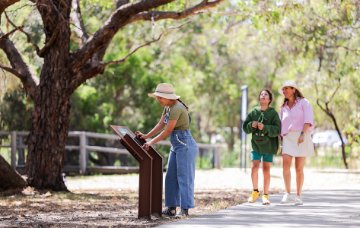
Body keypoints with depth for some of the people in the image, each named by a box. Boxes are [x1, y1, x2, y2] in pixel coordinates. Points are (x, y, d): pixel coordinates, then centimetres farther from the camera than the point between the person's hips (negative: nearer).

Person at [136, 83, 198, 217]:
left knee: (184, 177, -9)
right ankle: (171, 208, 12)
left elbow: (167, 131, -18)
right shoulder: (168, 107, 9)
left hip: (185, 145, -10)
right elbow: (161, 125, 13)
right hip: (176, 146, 10)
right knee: (171, 177, 9)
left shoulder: (177, 109, -21)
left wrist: (151, 142, -10)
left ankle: (185, 210, -8)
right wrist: (146, 136, 3)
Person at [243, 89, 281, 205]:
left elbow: (277, 130, -12)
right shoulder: (253, 112, 3)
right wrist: (251, 125, -16)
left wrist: (265, 128, -25)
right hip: (256, 144, 2)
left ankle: (265, 195, 9)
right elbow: (245, 127, 4)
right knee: (254, 167, -7)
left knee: (266, 169, 0)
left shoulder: (273, 113, -4)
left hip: (269, 145, -2)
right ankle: (255, 192, 14)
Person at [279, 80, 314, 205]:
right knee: (285, 165, -18)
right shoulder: (284, 107, 20)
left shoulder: (303, 102, 4)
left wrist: (303, 134, -21)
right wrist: (281, 141, 12)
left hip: (301, 137, -3)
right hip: (287, 137, 3)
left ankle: (298, 196, 5)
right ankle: (287, 194, -21)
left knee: (299, 168, -3)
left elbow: (308, 120, -8)